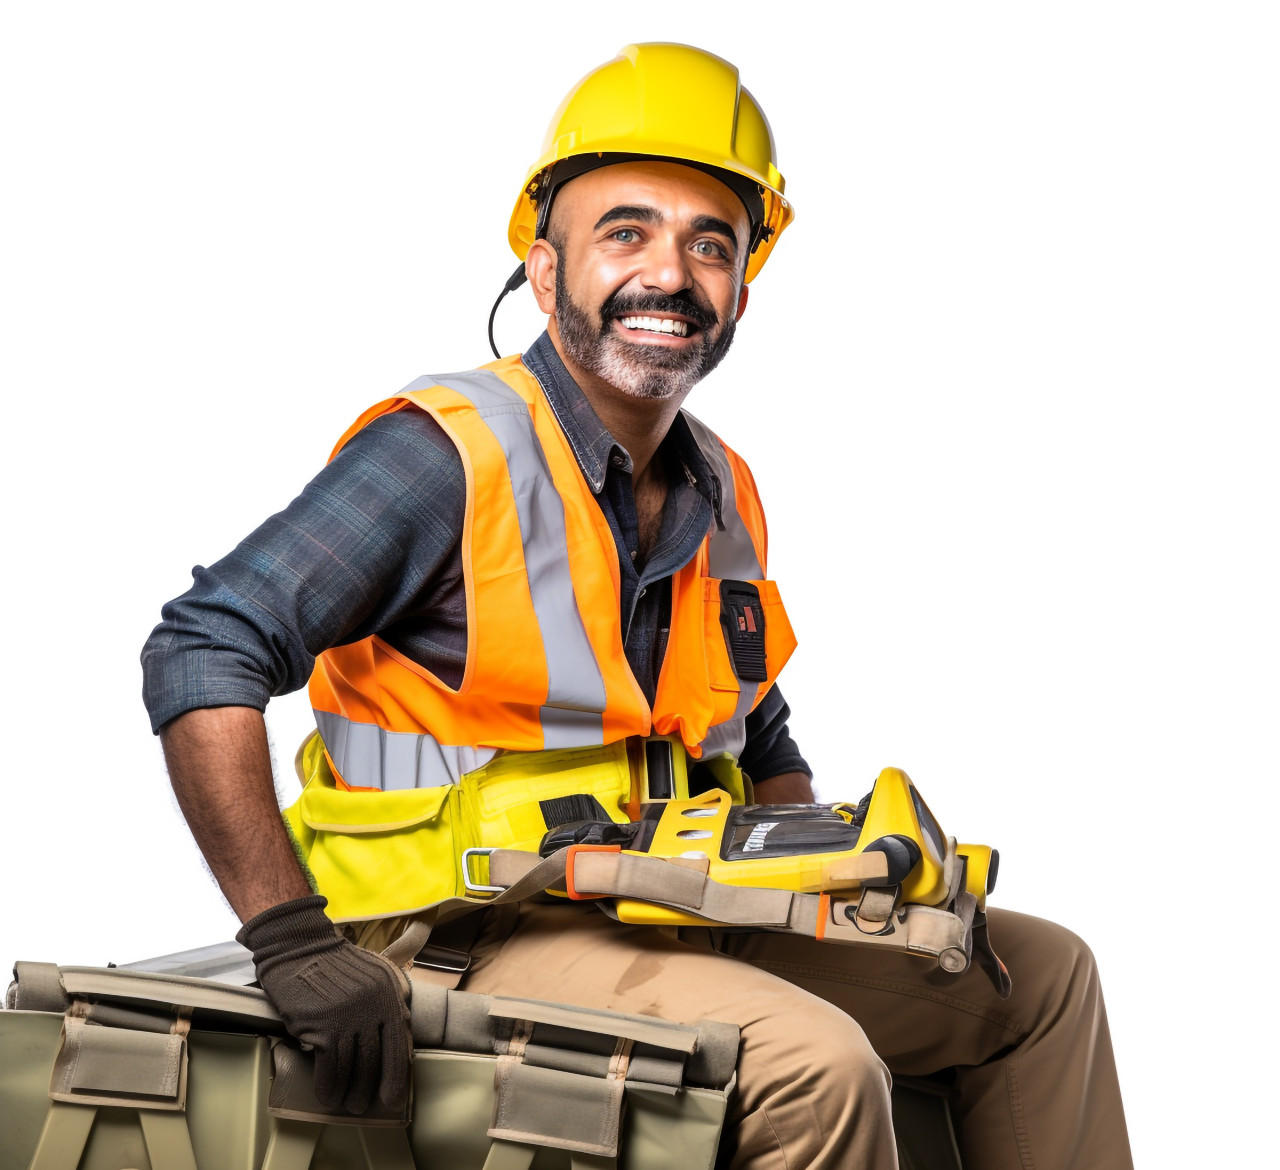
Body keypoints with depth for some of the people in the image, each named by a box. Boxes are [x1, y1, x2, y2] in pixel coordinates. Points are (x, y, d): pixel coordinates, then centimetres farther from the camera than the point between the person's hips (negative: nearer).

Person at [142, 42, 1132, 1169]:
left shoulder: (723, 497, 10)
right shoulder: (450, 455, -15)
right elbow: (204, 656, -22)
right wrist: (293, 935, -27)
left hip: (677, 926, 8)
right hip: (473, 935, -8)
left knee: (1041, 974, 10)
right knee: (818, 1064, -31)